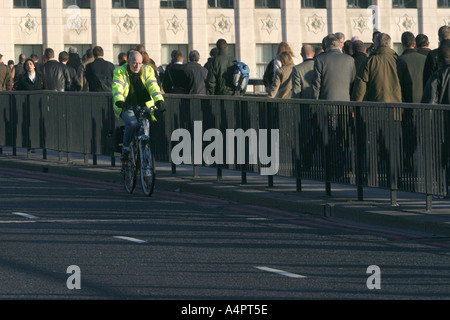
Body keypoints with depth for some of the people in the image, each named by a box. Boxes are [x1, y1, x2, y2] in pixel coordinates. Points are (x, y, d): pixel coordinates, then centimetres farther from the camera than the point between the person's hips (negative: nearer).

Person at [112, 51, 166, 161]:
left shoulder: (147, 70, 2)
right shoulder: (120, 72, -3)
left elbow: (153, 86, -11)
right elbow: (117, 88, -19)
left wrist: (159, 100, -30)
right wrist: (119, 101, -40)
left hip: (144, 106, 3)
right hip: (126, 107, -3)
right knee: (132, 124, -29)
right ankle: (125, 150, -14)